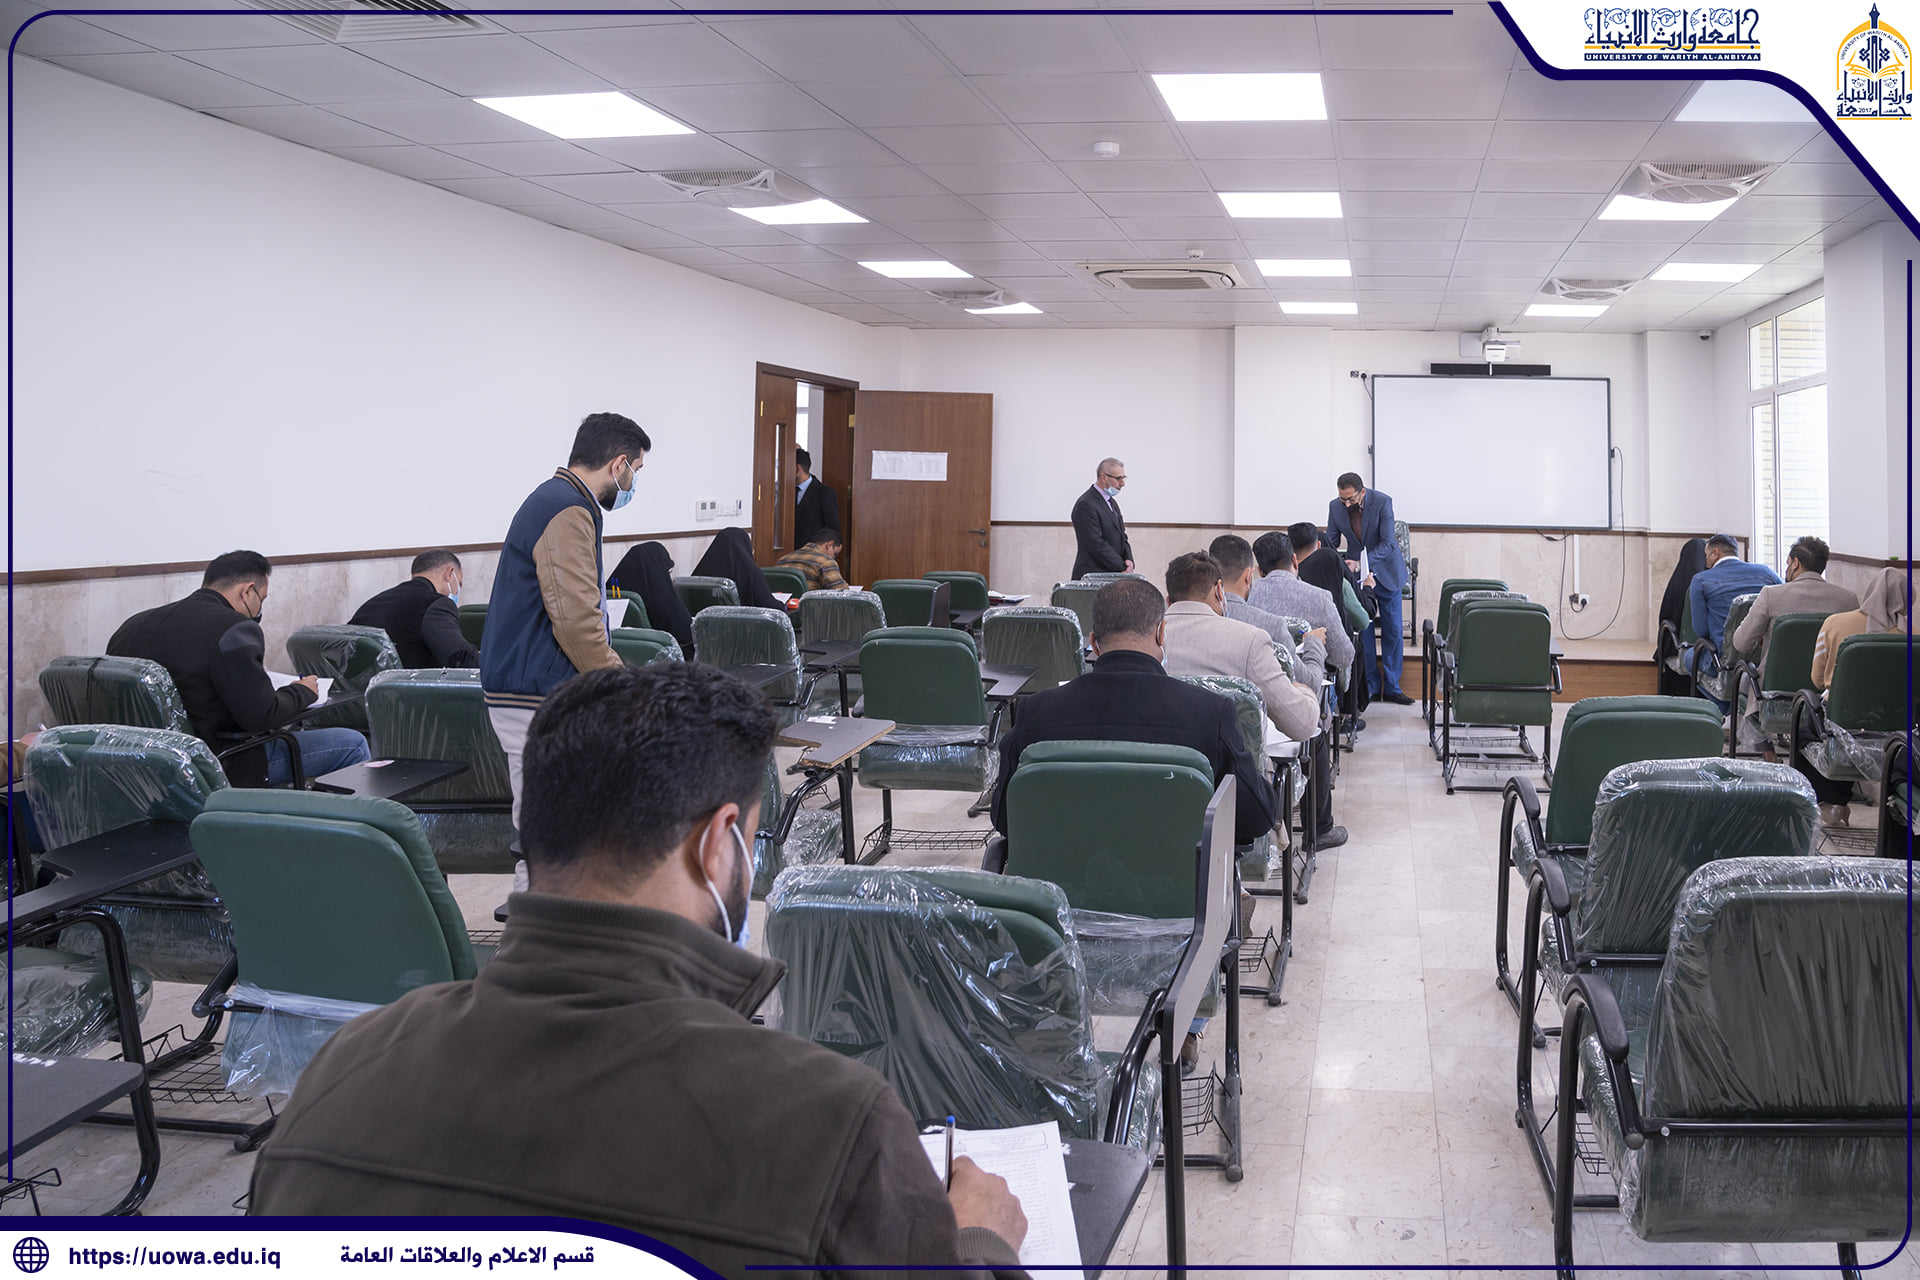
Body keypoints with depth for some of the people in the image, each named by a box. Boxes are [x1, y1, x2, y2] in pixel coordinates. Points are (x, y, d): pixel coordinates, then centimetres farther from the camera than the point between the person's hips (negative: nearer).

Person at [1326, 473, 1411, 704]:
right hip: (1355, 573, 2)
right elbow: (1331, 543, -3)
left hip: (1385, 571, -2)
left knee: (1392, 631, 2)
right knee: (1363, 630, -1)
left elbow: (1387, 544, -24)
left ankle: (1391, 687, 10)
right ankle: (1371, 687, 7)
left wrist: (1361, 563, -35)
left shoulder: (1382, 502, -21)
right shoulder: (1335, 507, -12)